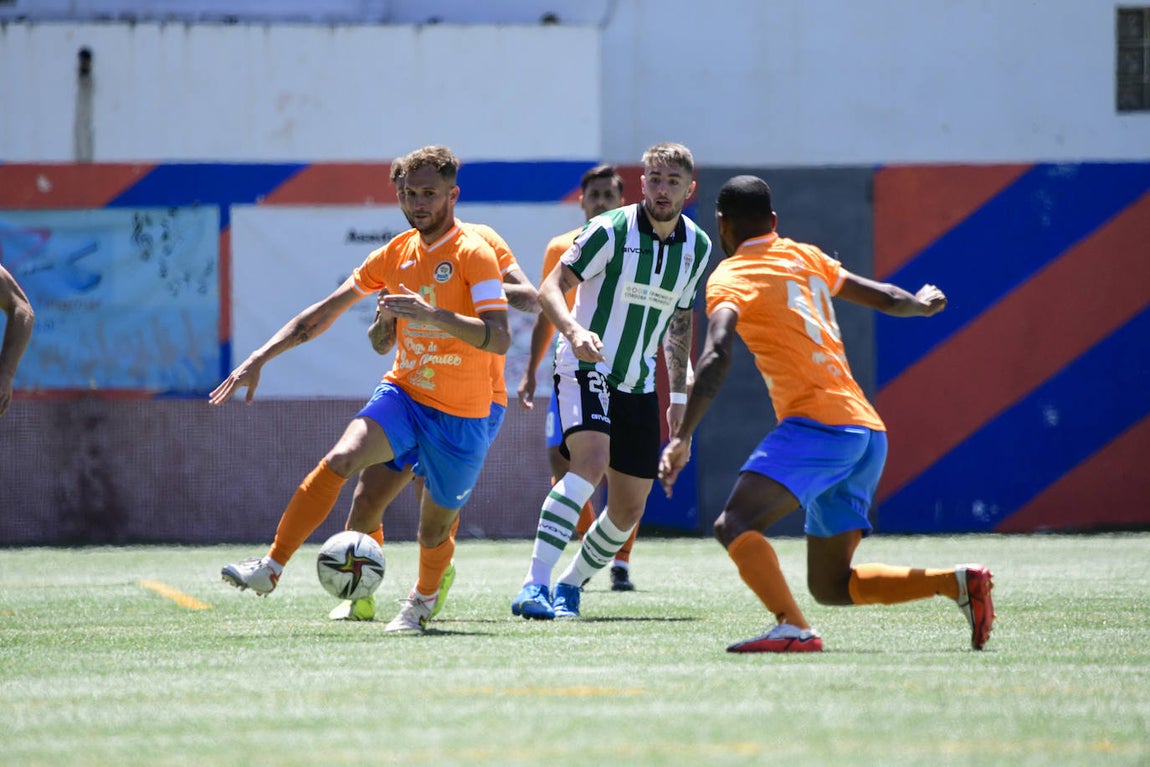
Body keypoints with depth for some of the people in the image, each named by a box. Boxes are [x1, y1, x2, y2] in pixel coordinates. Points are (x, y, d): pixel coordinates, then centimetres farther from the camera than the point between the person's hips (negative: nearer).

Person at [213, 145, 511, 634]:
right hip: (403, 393, 4)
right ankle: (270, 568, -26)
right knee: (341, 459, -23)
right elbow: (325, 313, 13)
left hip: (460, 416, -4)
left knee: (434, 531, 6)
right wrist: (259, 359, 6)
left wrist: (434, 316, -37)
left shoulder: (474, 255, -11)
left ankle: (423, 601, 39)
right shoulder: (396, 253, 7)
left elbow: (499, 340, -23)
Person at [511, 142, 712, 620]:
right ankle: (534, 585, -37)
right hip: (585, 368, -6)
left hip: (639, 385, 6)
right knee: (591, 460, -32)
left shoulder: (697, 248, 4)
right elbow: (551, 289, -16)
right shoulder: (610, 230, -13)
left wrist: (679, 394, 18)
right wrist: (574, 331, -36)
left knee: (629, 510, 5)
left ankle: (570, 586, 28)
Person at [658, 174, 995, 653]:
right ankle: (958, 582, 1)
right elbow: (886, 298, 32)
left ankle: (792, 628, -42)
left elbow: (717, 357, -17)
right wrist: (922, 304, 54)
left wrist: (683, 437, -21)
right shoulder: (804, 257, 21)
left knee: (735, 526, -21)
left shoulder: (729, 277, 0)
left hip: (818, 424, -8)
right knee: (830, 587, 13)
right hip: (869, 431, 8)